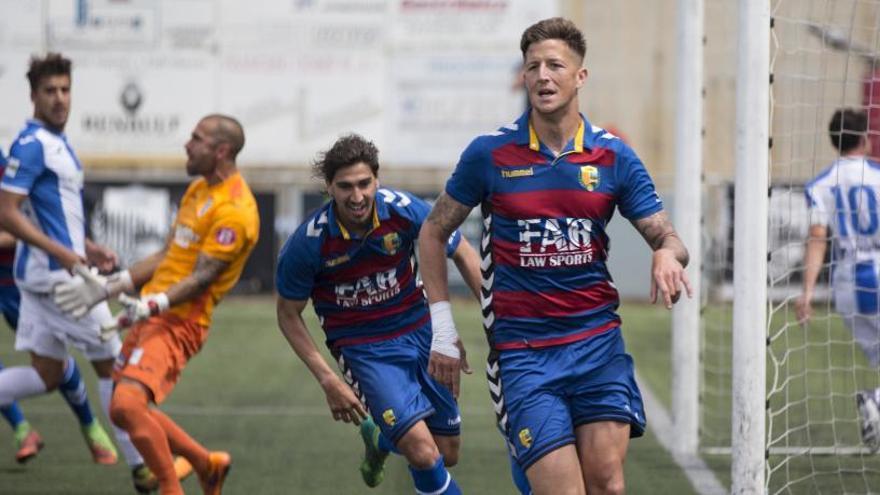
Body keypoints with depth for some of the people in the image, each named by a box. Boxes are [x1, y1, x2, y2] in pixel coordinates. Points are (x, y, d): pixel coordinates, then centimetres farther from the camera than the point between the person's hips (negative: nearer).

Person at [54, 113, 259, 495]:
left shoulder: (233, 210, -16)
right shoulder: (198, 189, 15)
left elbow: (200, 278, -20)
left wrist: (151, 306, -32)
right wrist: (109, 287, 17)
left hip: (178, 323, -10)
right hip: (151, 316, 10)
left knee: (128, 405, -24)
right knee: (123, 411, 13)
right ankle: (208, 464, 28)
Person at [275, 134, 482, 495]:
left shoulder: (404, 210, -17)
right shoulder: (308, 243, -21)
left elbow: (462, 254, -1)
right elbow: (288, 314, -7)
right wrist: (327, 380, -14)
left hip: (418, 328, 4)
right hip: (363, 348, -4)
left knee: (447, 454, 11)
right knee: (423, 452, -21)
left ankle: (379, 438, 43)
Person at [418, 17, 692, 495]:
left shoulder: (614, 156, 3)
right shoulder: (489, 153, -2)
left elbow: (667, 237, 6)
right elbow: (433, 231, 10)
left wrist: (667, 255, -20)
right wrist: (442, 326, 3)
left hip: (598, 342, 2)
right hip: (522, 349, -2)